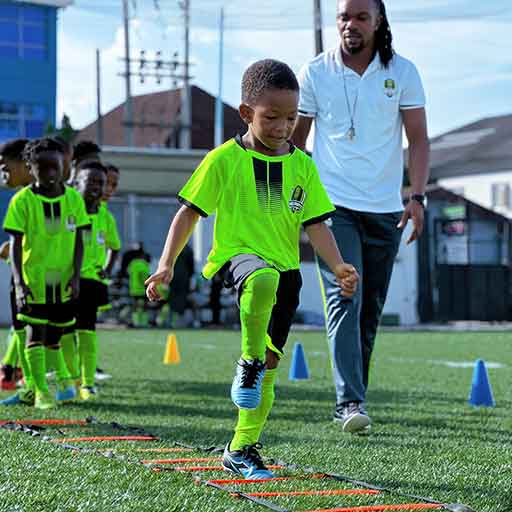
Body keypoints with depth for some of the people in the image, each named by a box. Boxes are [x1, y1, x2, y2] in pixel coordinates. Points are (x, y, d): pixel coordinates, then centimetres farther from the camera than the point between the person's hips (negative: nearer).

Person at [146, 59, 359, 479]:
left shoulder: (302, 165, 7)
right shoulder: (224, 159, -2)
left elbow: (315, 223, 5)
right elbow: (190, 212, 1)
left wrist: (337, 265, -13)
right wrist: (167, 264, -8)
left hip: (286, 267, 4)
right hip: (239, 255, -4)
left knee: (270, 362, 4)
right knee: (264, 279, -41)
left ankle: (242, 448, 18)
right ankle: (250, 360, -19)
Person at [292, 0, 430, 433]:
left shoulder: (402, 72, 3)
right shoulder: (315, 73, 1)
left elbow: (418, 138, 2)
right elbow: (295, 140, 9)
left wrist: (418, 196, -10)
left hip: (386, 210, 2)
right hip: (333, 205, -2)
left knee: (370, 311, 7)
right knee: (344, 301, -16)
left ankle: (353, 399, 19)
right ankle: (350, 402, -22)